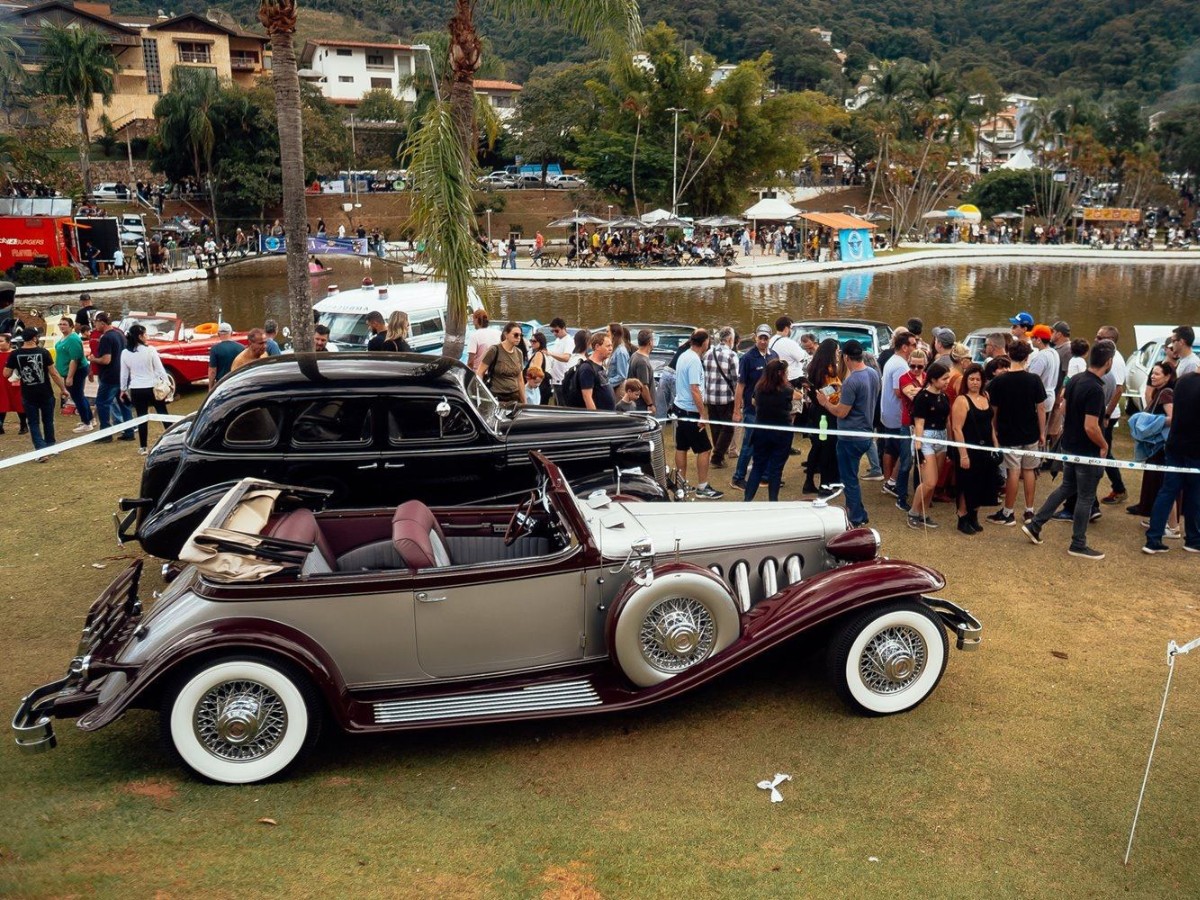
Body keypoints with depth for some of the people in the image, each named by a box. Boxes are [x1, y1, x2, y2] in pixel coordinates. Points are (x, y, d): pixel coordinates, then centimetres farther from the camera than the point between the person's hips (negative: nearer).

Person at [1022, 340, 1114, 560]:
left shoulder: (1075, 380, 1)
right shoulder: (1095, 389, -26)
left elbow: (1065, 408, 13)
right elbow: (1091, 427, -27)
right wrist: (1104, 445, -11)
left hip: (1069, 446, 8)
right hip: (1087, 451, -8)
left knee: (1066, 487, 22)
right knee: (1085, 497, 5)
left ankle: (1035, 525, 22)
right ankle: (1078, 545, 15)